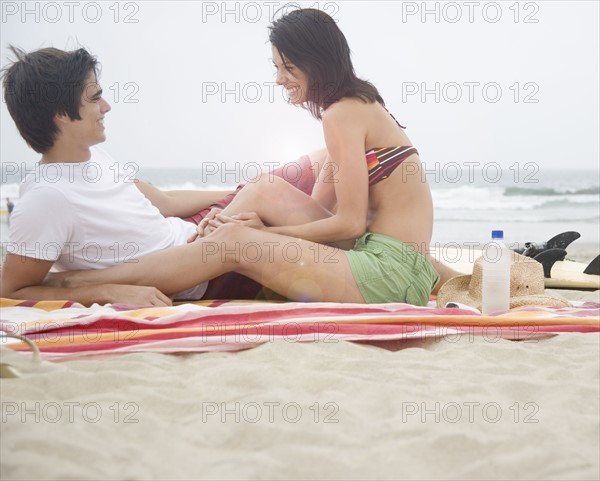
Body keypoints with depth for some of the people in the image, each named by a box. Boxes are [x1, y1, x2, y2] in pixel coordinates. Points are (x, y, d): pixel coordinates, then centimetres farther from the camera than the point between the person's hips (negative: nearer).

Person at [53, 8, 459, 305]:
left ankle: (88, 283, -5)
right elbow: (319, 206, 15)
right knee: (267, 191, 4)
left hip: (392, 273, -9)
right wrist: (261, 225, 0)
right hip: (376, 252, 9)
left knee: (232, 244, -12)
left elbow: (350, 222, -14)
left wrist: (265, 232, -5)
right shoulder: (358, 105, 18)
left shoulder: (343, 113, -11)